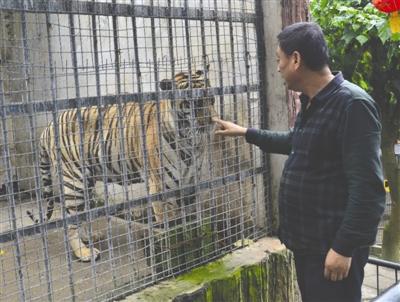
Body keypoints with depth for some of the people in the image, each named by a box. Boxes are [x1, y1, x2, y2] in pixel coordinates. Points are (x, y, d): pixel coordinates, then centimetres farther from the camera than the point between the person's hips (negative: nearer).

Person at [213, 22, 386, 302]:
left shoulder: (353, 104, -20)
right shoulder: (311, 103, 11)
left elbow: (368, 188, -24)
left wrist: (345, 246, -23)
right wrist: (246, 132, 32)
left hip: (333, 246, -9)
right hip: (306, 240, 9)